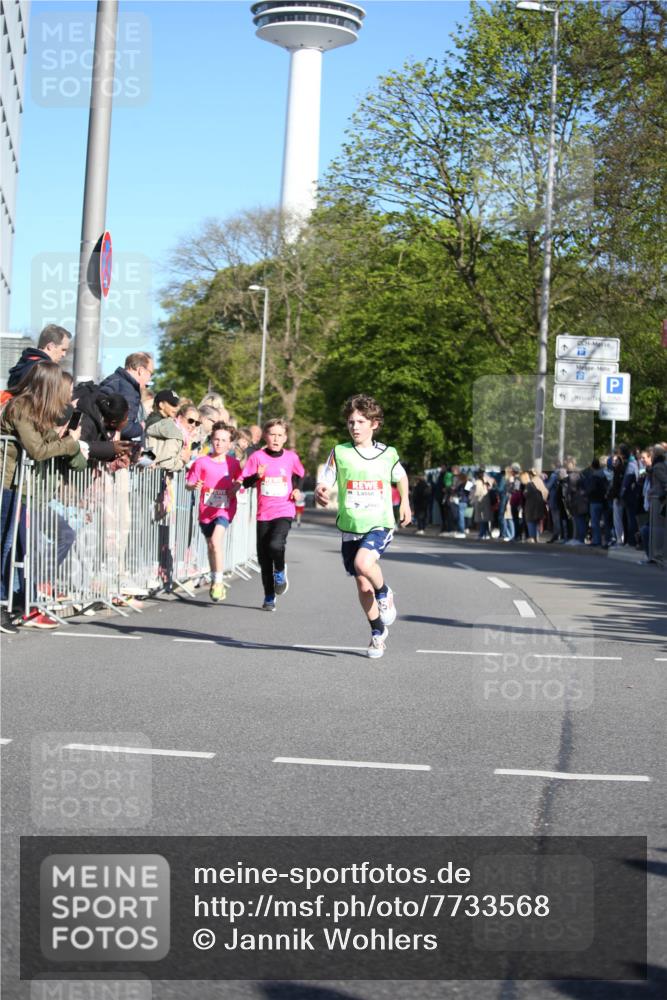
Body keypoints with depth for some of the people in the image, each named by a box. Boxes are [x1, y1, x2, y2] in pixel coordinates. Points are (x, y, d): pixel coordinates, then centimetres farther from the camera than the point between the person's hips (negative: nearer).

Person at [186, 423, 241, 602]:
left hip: (225, 508, -2)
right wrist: (194, 486, -23)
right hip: (206, 509, 2)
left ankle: (218, 582, -16)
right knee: (210, 546, 16)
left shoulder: (233, 464, 1)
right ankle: (215, 581, 35)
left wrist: (236, 487, -3)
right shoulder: (201, 462, -3)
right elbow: (188, 484, -1)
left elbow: (239, 480, 18)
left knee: (216, 541, -23)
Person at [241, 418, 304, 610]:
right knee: (264, 558, 5)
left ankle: (280, 571, 6)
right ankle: (269, 597, 22)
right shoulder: (257, 457, -1)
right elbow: (245, 482, -2)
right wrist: (257, 476, -21)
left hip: (284, 512, -1)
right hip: (263, 513, 1)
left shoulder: (291, 457, 3)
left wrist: (297, 490, 5)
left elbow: (298, 476, 22)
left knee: (275, 544, -27)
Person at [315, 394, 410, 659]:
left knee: (363, 563, -30)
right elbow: (324, 486, -6)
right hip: (350, 527, 2)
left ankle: (385, 594, 2)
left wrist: (404, 503, 12)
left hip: (380, 524, -2)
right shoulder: (339, 453, -2)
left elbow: (401, 477, 22)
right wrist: (319, 494, -27)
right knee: (362, 583, 9)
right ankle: (378, 632, 29)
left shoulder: (388, 454, 0)